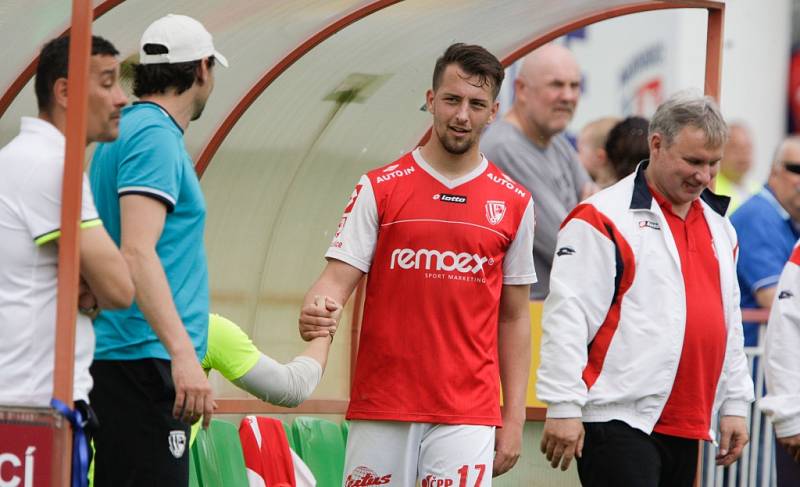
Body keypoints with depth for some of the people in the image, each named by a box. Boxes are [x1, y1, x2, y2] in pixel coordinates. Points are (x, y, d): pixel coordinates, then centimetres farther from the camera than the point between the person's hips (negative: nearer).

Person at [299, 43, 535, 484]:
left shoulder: (514, 204, 8)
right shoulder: (379, 189, 4)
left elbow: (514, 318, 12)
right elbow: (339, 276, -1)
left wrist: (514, 418, 8)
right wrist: (315, 313, -25)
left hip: (468, 415, 0)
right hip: (381, 411, 0)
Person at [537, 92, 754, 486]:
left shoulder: (718, 226, 18)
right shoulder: (603, 219, -6)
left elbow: (730, 324, 25)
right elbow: (567, 317, -12)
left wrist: (734, 405, 20)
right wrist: (562, 406, -17)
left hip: (686, 428, 8)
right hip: (620, 420, -8)